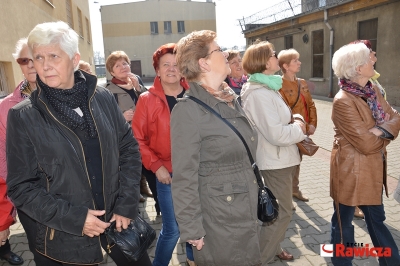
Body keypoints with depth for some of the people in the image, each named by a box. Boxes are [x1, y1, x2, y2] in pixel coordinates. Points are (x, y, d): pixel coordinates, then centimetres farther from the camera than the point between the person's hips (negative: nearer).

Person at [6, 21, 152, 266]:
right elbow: (21, 187, -7)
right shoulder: (23, 116, -9)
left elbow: (129, 149, 1)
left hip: (118, 219, 2)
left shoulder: (103, 98, -4)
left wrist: (126, 205, -6)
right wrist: (75, 219, -16)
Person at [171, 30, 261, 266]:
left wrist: (256, 196, 17)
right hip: (217, 220, -7)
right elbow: (184, 178, -18)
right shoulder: (188, 109, -19)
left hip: (248, 212, 7)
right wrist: (192, 229, -15)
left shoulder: (232, 99, 5)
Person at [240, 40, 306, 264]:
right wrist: (299, 129, -12)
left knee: (279, 210, 22)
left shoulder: (265, 88, 10)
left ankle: (272, 247, 39)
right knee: (282, 213, 1)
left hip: (279, 158, 10)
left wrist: (294, 124, 3)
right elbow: (276, 134, -29)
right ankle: (259, 258, 16)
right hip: (275, 161, -10)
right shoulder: (259, 93, -24)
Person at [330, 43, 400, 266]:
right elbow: (367, 144, -22)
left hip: (373, 168, 9)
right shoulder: (343, 101, -23)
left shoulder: (372, 90, 5)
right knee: (343, 222, 11)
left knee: (377, 218, 24)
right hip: (351, 170, -8)